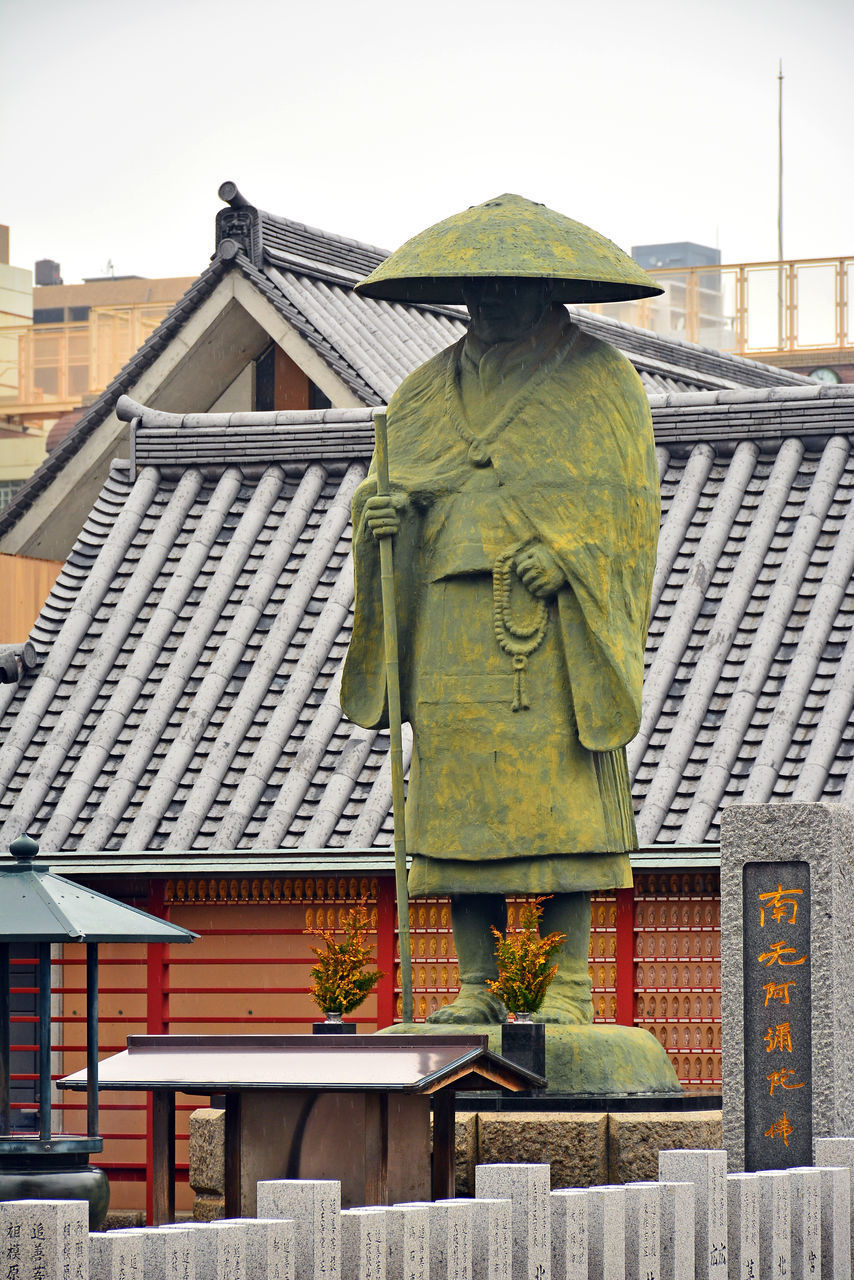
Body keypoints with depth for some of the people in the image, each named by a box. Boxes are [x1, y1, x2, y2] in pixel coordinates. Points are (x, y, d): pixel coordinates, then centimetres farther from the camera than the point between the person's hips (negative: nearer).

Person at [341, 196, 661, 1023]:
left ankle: (569, 985, -7)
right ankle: (478, 985, 3)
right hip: (453, 628, 4)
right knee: (461, 797, -1)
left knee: (561, 800, -9)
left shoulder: (601, 381, 8)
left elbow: (629, 505, 4)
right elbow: (387, 487, 21)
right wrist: (378, 511, -3)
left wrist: (570, 552, -12)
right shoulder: (423, 394, 20)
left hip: (556, 634, -4)